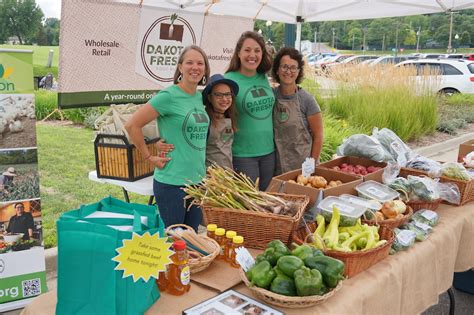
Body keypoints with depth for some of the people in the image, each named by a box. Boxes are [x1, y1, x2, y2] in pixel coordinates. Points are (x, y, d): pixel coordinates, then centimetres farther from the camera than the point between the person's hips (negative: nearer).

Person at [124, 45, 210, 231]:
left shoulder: (200, 97, 7)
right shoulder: (168, 96, -13)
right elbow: (132, 125, -14)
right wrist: (149, 157, -10)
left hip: (198, 180, 7)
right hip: (171, 182, -7)